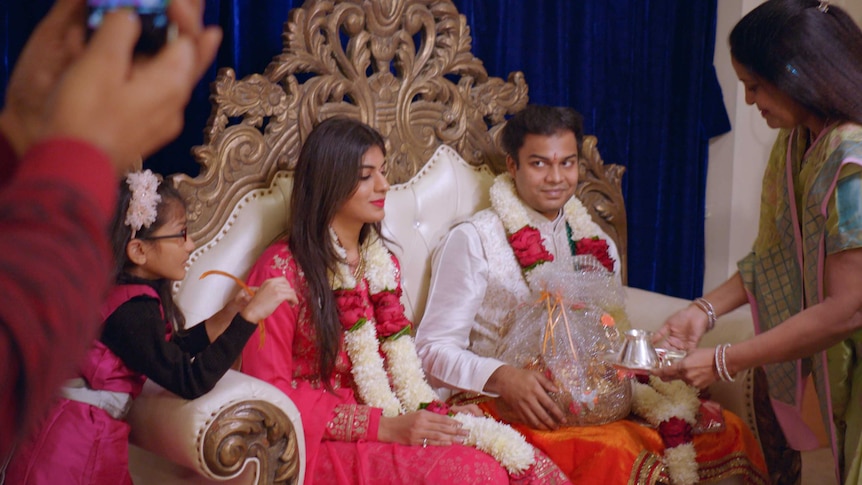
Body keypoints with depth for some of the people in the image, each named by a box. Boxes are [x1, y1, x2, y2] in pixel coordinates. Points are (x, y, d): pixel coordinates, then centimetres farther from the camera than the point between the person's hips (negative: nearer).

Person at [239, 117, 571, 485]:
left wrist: (434, 412, -4)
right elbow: (269, 393, -11)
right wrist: (385, 427, -18)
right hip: (322, 443, -6)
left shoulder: (382, 264, 15)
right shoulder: (283, 268, -7)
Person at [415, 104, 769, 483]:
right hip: (505, 405, -6)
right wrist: (501, 378, -25)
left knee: (728, 434, -17)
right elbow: (435, 348, -6)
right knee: (617, 451, -36)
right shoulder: (473, 241, -1)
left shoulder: (597, 245, 16)